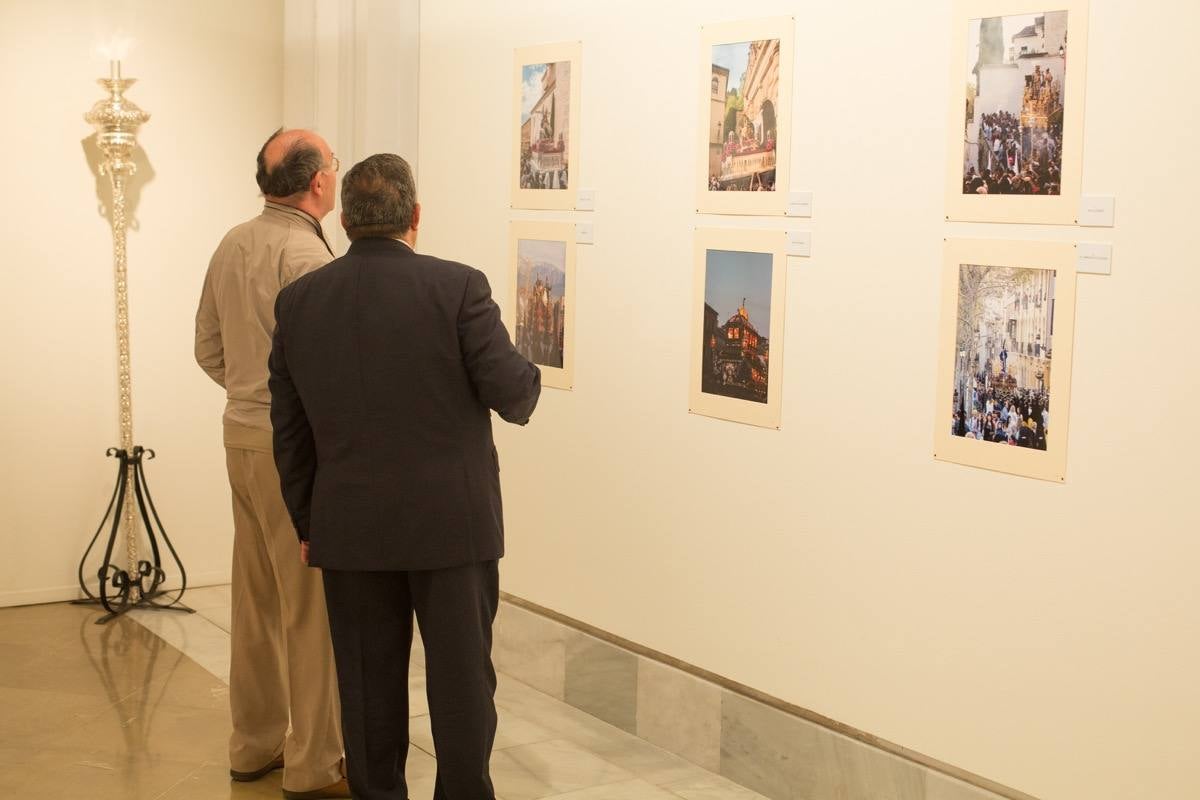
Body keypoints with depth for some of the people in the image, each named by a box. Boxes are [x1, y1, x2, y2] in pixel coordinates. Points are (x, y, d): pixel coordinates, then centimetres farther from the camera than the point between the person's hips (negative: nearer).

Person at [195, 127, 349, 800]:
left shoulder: (233, 245, 9)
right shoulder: (306, 253, -18)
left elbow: (209, 349, 15)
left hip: (243, 434, 9)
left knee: (257, 595, 16)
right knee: (312, 604, -1)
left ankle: (255, 743, 27)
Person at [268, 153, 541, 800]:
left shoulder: (298, 301, 2)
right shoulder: (458, 287, -10)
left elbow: (289, 430, 7)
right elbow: (512, 394, -10)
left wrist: (307, 523, 16)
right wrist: (529, 378, 13)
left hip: (349, 528, 3)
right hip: (451, 524, -3)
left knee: (369, 682, 11)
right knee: (462, 678, 8)